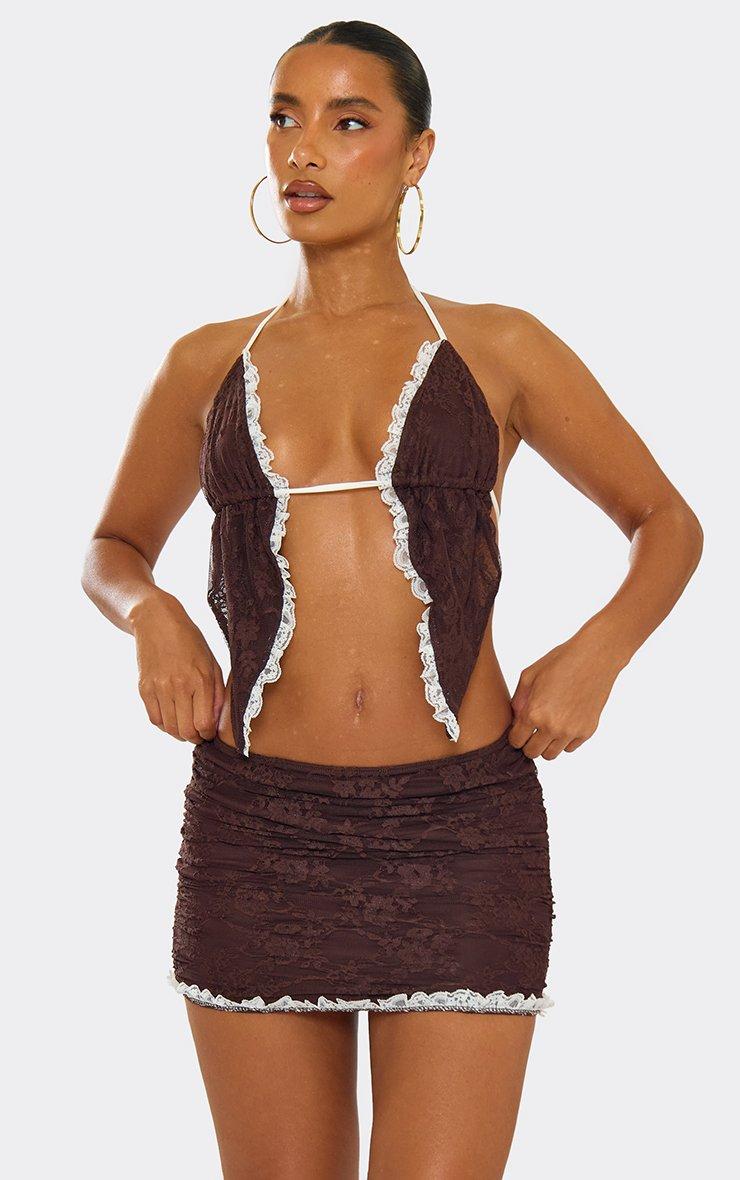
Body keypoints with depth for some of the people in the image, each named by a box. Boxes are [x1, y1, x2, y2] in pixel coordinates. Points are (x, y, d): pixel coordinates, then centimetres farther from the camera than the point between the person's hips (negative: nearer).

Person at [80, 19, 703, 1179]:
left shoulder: (496, 348, 5)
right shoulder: (209, 365, 10)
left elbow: (669, 522, 15)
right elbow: (113, 547, 24)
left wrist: (596, 650, -5)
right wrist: (151, 615, 1)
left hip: (461, 833, -2)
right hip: (257, 833, 2)